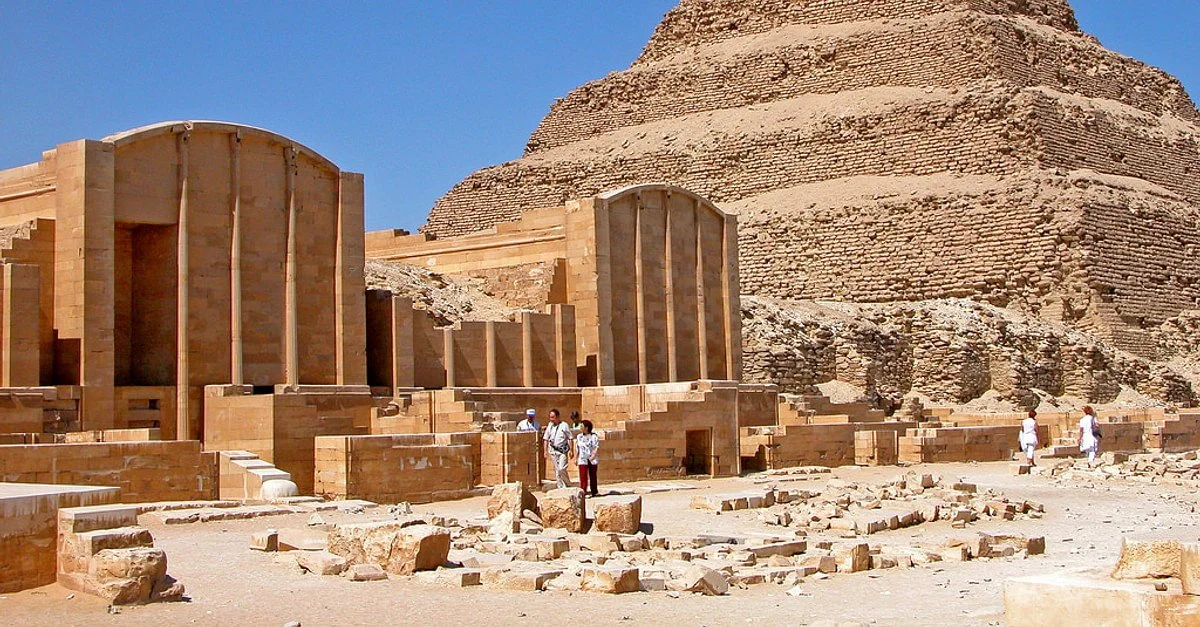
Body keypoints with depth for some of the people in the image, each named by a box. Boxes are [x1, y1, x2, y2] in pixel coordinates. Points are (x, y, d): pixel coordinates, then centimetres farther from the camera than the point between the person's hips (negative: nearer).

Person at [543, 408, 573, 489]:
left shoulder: (564, 425, -6)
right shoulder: (550, 425, 8)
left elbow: (570, 439, -4)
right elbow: (546, 438, 14)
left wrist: (571, 450, -8)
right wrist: (546, 450, 9)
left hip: (562, 450, -5)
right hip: (553, 451, 5)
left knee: (561, 469, -14)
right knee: (556, 470, 6)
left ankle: (568, 485, 3)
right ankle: (561, 487, 13)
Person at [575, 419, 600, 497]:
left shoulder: (594, 436, -2)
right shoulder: (579, 437, 9)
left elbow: (597, 448, -6)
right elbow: (577, 448, 12)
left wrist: (593, 456, -17)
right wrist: (576, 458, 7)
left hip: (592, 460, -1)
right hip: (582, 460, 1)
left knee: (593, 476, 8)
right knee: (583, 477, -9)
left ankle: (595, 492, 18)